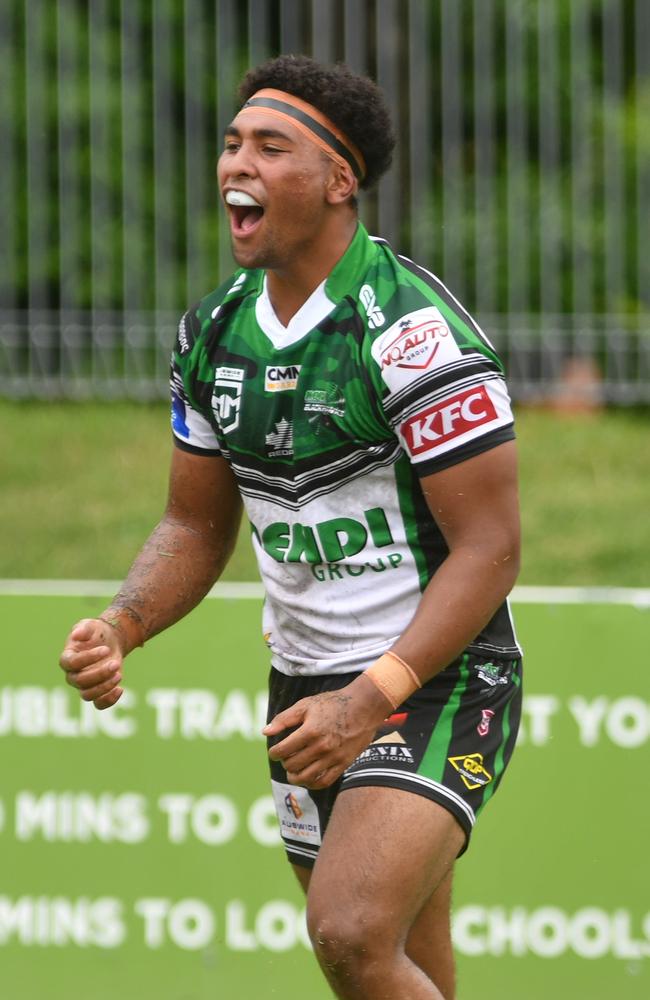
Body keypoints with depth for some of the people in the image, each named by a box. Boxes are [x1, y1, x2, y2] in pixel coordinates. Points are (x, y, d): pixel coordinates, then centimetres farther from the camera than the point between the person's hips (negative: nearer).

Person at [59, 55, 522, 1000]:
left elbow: (489, 548, -18)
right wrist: (120, 628, -5)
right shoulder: (215, 331, 5)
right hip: (308, 693, 7)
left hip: (437, 681, -7)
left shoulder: (414, 329, -18)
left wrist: (372, 699, -26)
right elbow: (197, 526, 15)